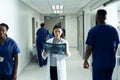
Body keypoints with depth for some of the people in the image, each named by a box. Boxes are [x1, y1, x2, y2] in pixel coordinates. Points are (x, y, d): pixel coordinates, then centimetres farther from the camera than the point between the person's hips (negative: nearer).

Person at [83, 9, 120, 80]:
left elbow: (89, 48, -13)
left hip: (98, 63, -5)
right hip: (111, 63, 5)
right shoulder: (114, 30, 2)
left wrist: (85, 61, 0)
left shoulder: (93, 30, -13)